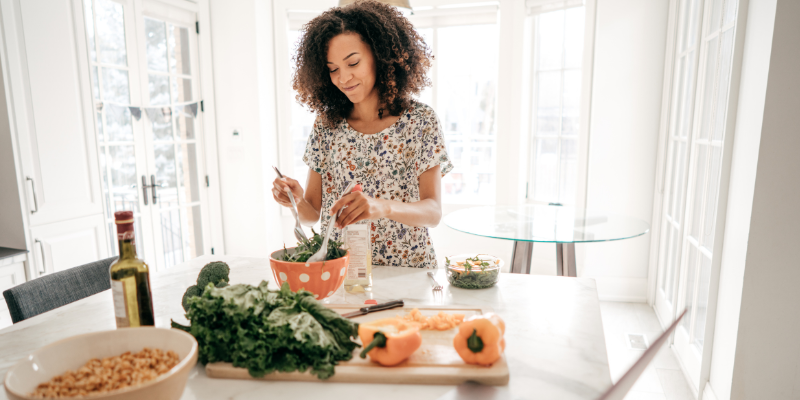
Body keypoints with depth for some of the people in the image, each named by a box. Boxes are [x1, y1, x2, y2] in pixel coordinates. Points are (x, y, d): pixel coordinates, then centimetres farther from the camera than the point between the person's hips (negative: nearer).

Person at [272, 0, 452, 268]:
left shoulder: (420, 121, -3)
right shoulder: (326, 125, 4)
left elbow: (433, 212, -9)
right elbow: (313, 213, 7)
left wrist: (382, 207, -27)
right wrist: (298, 201, -15)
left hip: (406, 275, -2)